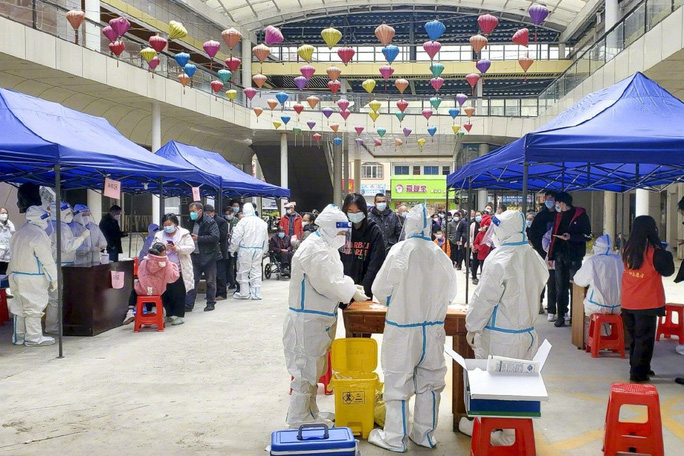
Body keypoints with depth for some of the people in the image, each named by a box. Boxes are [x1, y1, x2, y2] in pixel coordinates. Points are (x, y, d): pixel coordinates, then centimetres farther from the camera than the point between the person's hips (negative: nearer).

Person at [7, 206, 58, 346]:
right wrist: (54, 278, -9)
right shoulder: (38, 235, -15)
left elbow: (12, 250, 16)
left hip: (15, 274, 8)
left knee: (20, 307, 14)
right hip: (32, 277, -8)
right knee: (33, 307, 0)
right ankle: (33, 337, 4)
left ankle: (18, 337, 20)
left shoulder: (19, 233, 12)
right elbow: (46, 259, -15)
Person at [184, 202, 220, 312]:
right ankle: (188, 305, 4)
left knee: (210, 281, 6)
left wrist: (198, 238, -21)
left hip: (208, 256, -6)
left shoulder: (210, 222, -11)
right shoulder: (192, 222, 12)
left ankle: (211, 303, 17)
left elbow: (215, 237, -22)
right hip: (195, 256, 6)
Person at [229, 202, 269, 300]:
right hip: (258, 250, 5)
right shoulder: (262, 222, 8)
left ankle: (244, 293, 10)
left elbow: (236, 237, -10)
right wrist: (264, 250, 24)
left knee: (243, 272, 6)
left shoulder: (243, 221, -9)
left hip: (245, 250, -5)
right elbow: (266, 239, 15)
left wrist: (232, 249, 0)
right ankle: (256, 294, 8)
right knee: (256, 272, 8)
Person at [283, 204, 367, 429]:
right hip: (308, 320, -11)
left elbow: (333, 277, 19)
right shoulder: (314, 249, -21)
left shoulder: (325, 246, 14)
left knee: (314, 368, 20)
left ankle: (310, 413, 33)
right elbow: (327, 284, -23)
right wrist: (353, 293, -12)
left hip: (318, 318, 11)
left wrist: (350, 286, 3)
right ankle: (297, 422, 8)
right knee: (306, 370, -3)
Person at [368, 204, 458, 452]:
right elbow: (450, 293, 5)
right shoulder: (440, 255, -5)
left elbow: (380, 289, -8)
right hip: (433, 328, 4)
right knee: (429, 382, 15)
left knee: (398, 382, 7)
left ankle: (394, 438, 15)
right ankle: (425, 434, 25)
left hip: (402, 327, -3)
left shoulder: (400, 251, -14)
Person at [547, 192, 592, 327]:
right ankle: (560, 316, 8)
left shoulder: (580, 215, -2)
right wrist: (551, 256, 13)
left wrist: (571, 237, -18)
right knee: (560, 288, 4)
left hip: (574, 256, -5)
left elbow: (587, 236, -4)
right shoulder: (559, 216, 15)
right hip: (560, 255, 5)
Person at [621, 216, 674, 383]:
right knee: (644, 339, 5)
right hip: (647, 303, -5)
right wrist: (666, 254, 9)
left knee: (634, 337, 18)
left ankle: (637, 368, 30)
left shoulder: (628, 250, -1)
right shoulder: (654, 252, -16)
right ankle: (638, 373, 7)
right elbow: (668, 271, -4)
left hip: (627, 303, 5)